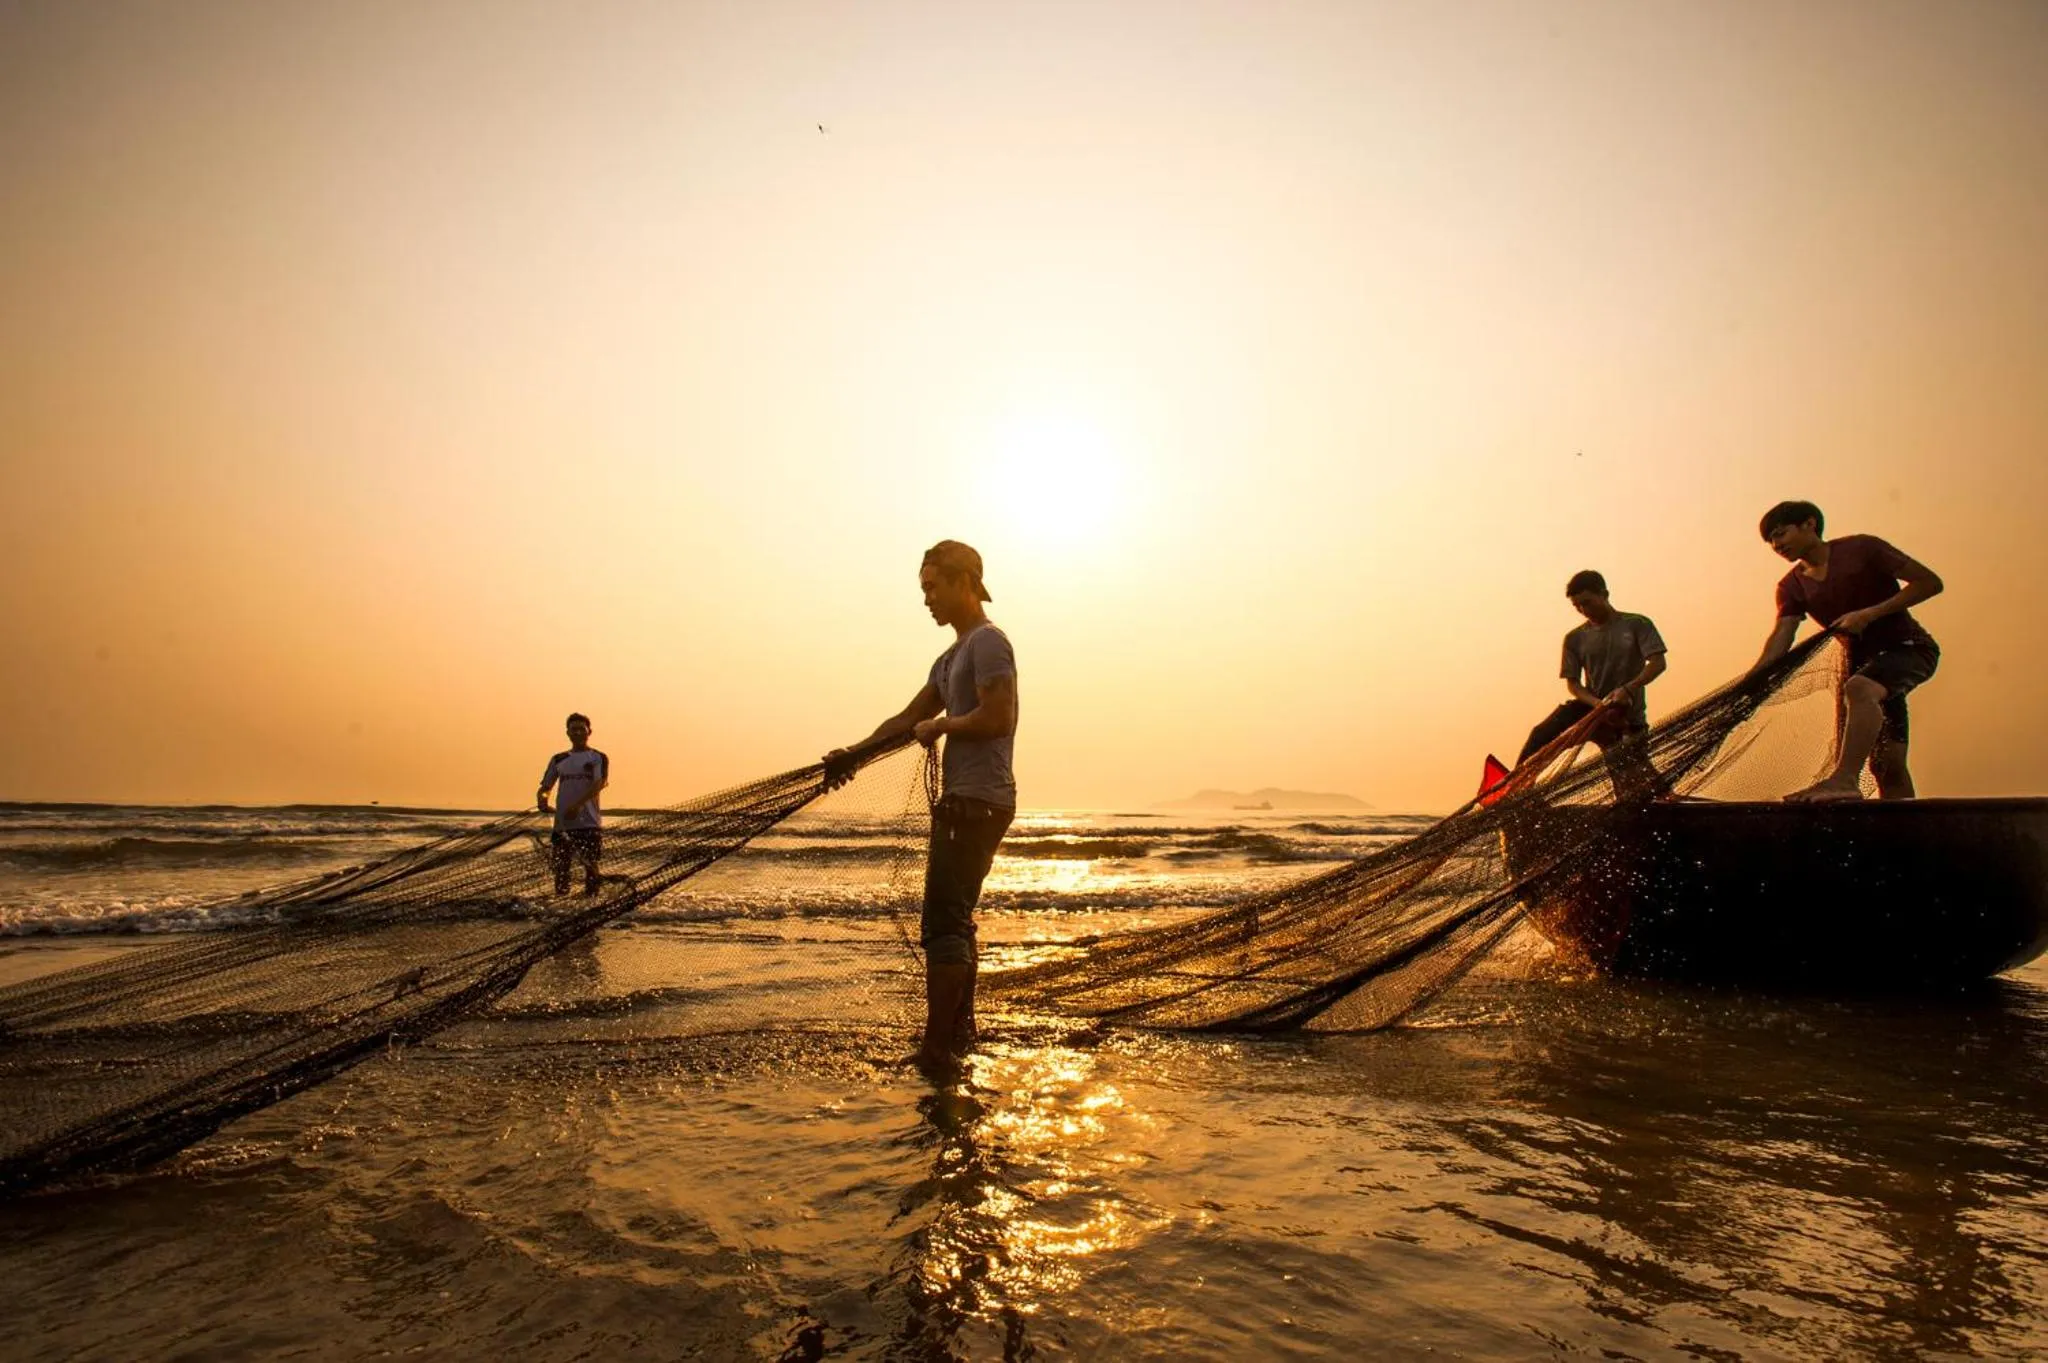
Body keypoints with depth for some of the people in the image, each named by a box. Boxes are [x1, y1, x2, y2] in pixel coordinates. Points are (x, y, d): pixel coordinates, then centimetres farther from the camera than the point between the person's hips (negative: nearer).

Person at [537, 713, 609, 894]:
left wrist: (578, 805, -28)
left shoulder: (598, 758, 3)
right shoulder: (558, 759, 17)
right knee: (560, 865, 5)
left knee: (590, 864, -5)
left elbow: (601, 782, -13)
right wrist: (541, 798, -9)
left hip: (589, 822, -4)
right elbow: (545, 786, 17)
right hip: (562, 822, 4)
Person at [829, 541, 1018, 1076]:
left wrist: (940, 726, -8)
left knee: (944, 923, -11)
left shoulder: (987, 642, -10)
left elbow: (996, 717, -21)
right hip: (963, 802, 10)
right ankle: (958, 1035, 26)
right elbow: (909, 717, 20)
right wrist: (854, 752, 12)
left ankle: (936, 1050, -7)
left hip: (976, 804, -10)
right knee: (954, 921, 16)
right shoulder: (952, 658, 21)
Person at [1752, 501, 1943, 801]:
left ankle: (1844, 780, -46)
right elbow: (1781, 636, -10)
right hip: (1864, 660, 6)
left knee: (1858, 689, -37)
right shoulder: (1792, 587, 3)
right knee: (1887, 764, 4)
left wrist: (1869, 614, -21)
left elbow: (1931, 582, -11)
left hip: (1908, 647, -6)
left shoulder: (1860, 549, -10)